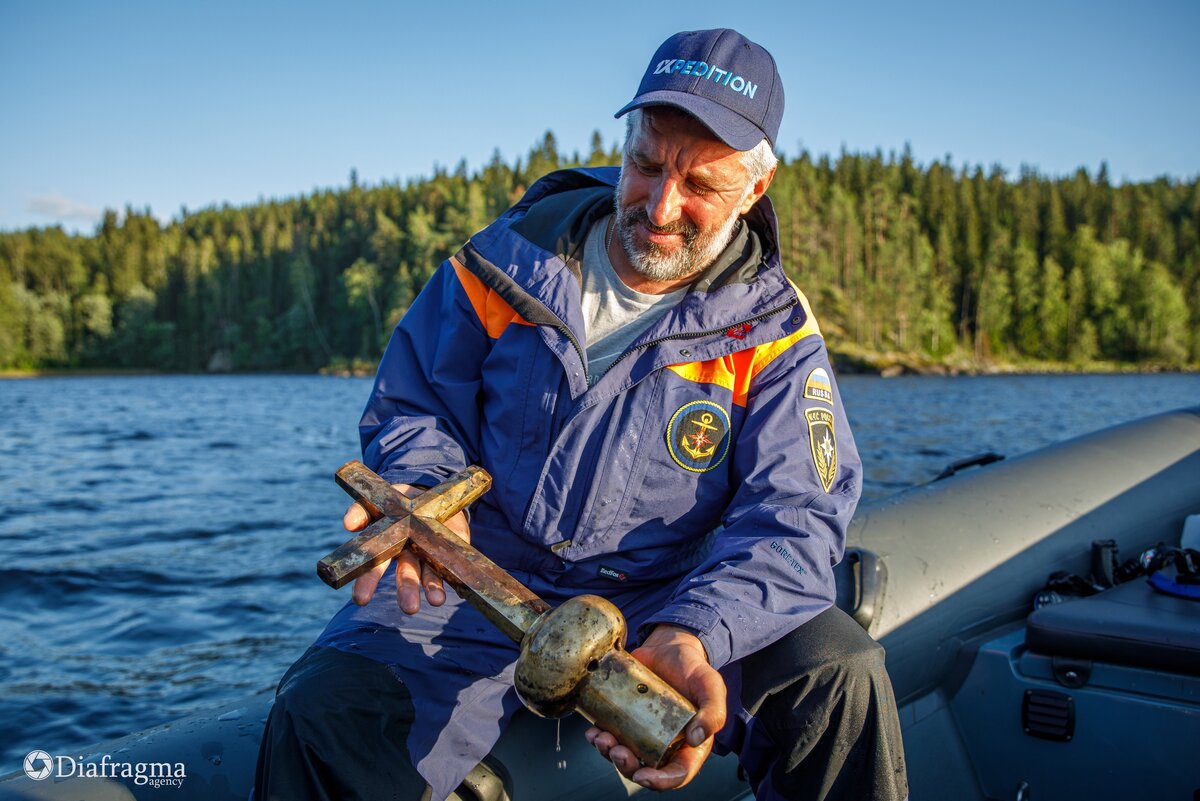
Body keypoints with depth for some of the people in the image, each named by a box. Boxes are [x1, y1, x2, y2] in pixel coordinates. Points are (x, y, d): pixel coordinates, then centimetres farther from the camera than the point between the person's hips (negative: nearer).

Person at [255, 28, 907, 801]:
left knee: (840, 672, -22)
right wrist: (425, 492, -20)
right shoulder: (510, 260, -3)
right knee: (320, 715, -25)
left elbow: (793, 516, -14)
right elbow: (412, 411, 5)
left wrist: (693, 636, -34)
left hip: (669, 599, 1)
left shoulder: (772, 331, -5)